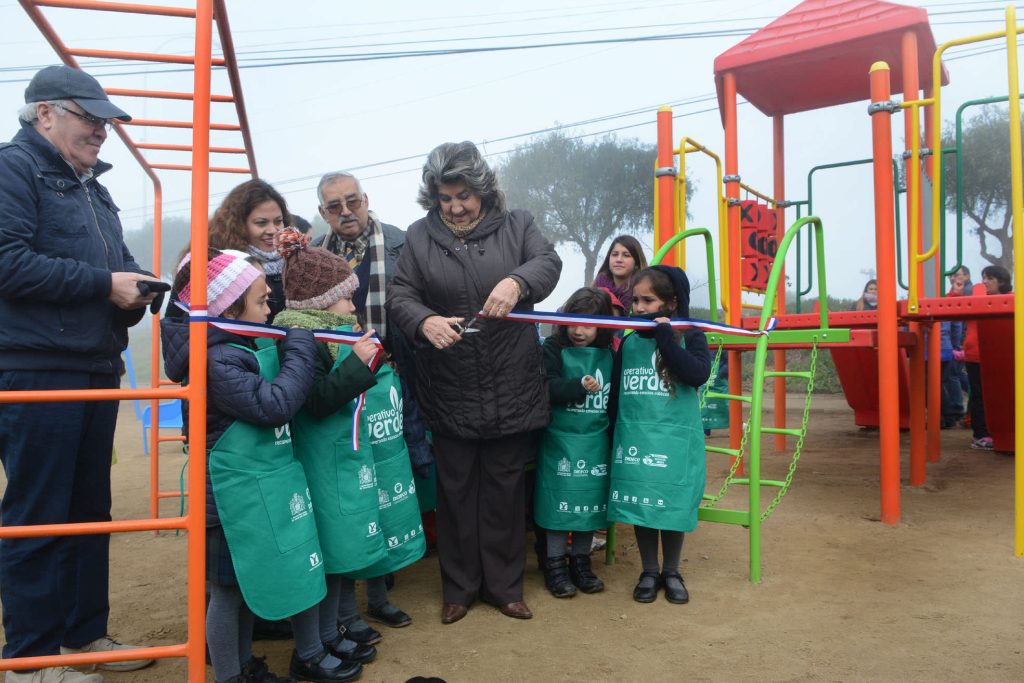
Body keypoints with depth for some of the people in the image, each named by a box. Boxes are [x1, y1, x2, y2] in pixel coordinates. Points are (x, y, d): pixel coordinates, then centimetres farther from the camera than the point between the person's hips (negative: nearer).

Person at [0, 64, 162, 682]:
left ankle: (84, 631, 28)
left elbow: (116, 261, 23)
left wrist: (139, 283, 1)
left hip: (97, 371, 9)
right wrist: (105, 285, -16)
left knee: (90, 509, 14)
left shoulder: (91, 186, 20)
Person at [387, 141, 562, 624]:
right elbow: (399, 296, -4)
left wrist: (517, 281, -34)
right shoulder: (419, 236, 3)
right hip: (449, 394, 0)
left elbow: (548, 262, -12)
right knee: (456, 490, 12)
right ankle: (459, 588, 30)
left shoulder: (516, 225, 4)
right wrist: (424, 321, -26)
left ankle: (505, 586, 30)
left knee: (504, 489, 12)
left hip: (512, 390, 0)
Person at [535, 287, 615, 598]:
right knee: (559, 502, 2)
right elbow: (549, 388, -17)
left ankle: (581, 562, 27)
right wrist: (580, 385, -33)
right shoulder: (554, 349, -4)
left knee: (591, 500, 10)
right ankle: (555, 565, 18)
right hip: (561, 440, -3)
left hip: (596, 441, 3)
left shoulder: (609, 355, 6)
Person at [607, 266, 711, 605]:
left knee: (672, 506, 6)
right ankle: (649, 572, 25)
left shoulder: (689, 337, -2)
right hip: (634, 437, 3)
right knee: (639, 503, 7)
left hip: (675, 440, -2)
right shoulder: (629, 342, 7)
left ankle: (671, 572, 27)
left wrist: (665, 335, -19)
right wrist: (615, 434, 13)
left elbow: (698, 374, -21)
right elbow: (616, 391, 13)